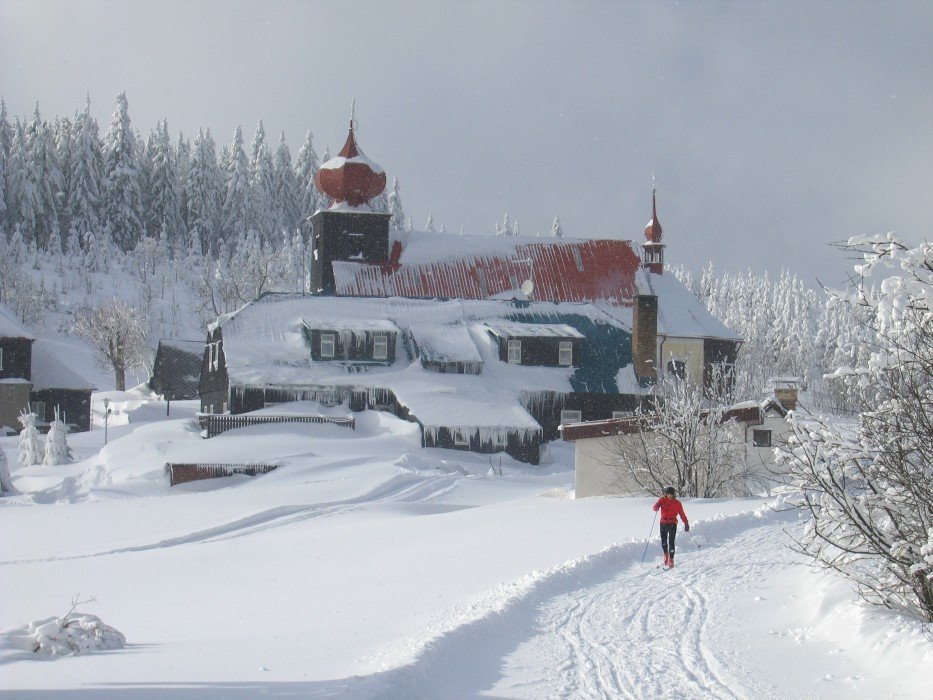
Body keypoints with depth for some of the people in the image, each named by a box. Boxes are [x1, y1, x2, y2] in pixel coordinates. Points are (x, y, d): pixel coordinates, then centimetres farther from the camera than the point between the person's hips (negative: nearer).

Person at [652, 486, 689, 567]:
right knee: (663, 542, 2)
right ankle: (666, 554, 30)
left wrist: (686, 524, 3)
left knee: (671, 542, -7)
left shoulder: (677, 503, 0)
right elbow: (655, 507, -9)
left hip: (673, 524, -2)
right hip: (663, 523, 2)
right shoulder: (662, 500, 2)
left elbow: (682, 514, 5)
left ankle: (671, 560, -2)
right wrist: (656, 508, -33)